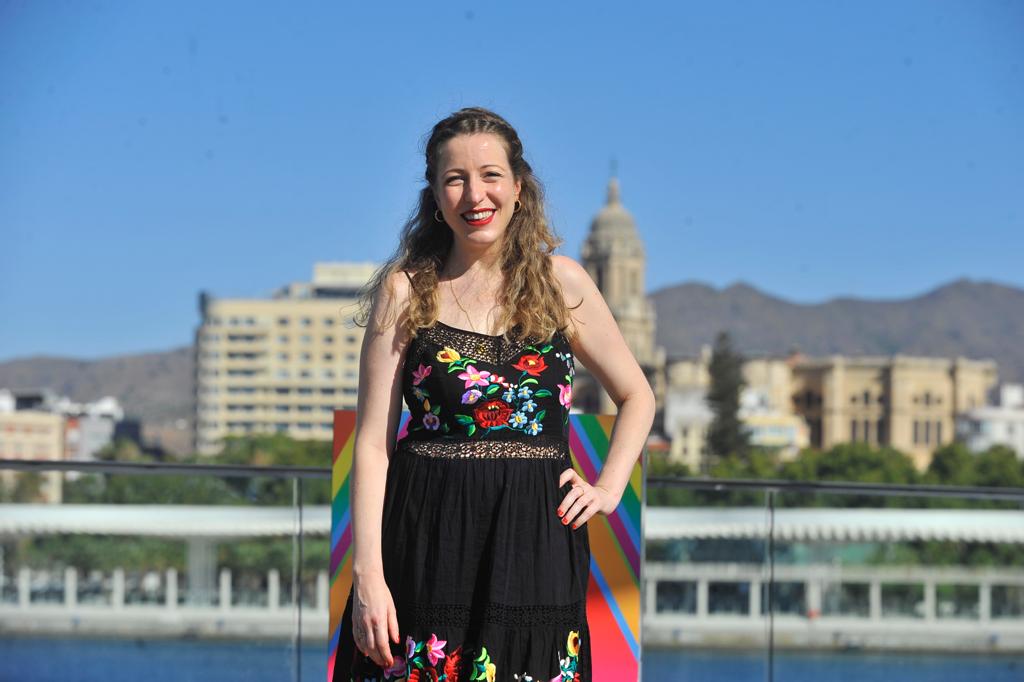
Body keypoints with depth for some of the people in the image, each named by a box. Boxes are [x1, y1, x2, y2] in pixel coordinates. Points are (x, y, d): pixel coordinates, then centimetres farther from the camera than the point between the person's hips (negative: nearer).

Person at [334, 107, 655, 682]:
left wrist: (607, 491, 5)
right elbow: (373, 441, 0)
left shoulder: (561, 282, 7)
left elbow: (637, 397, 20)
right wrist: (367, 574, -8)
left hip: (535, 542, 1)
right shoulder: (405, 290, 3)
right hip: (427, 542, -1)